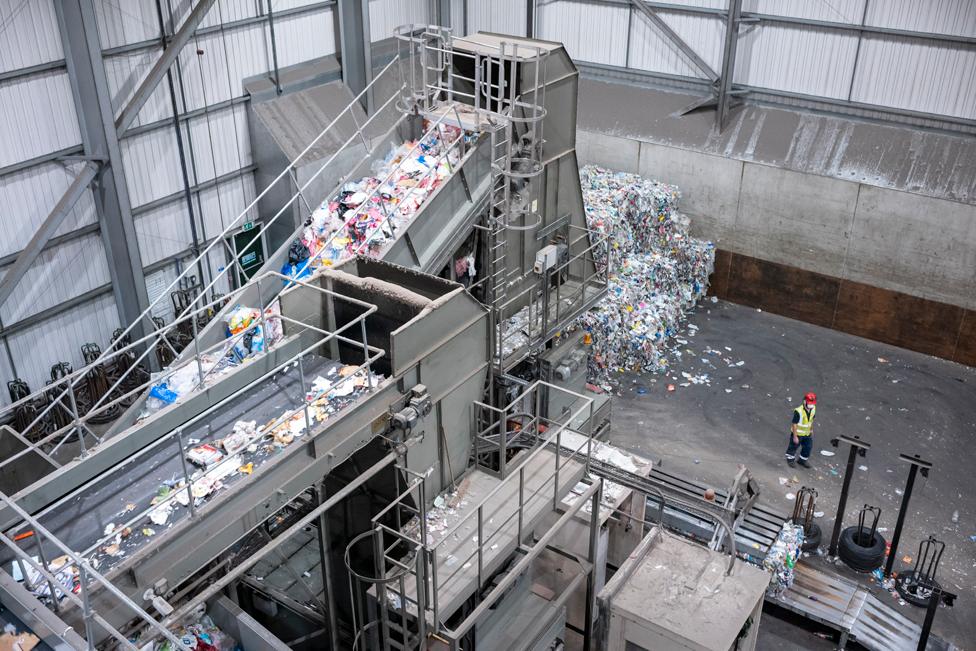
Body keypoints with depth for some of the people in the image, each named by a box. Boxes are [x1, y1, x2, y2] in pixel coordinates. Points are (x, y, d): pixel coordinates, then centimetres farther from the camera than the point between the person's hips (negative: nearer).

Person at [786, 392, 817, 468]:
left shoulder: (813, 409, -9)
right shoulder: (798, 411, -31)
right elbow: (794, 424, -25)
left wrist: (811, 429, 18)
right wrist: (795, 436, -23)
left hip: (807, 433, 6)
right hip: (798, 433, -6)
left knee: (808, 447, 16)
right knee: (793, 447, 15)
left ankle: (803, 460, 40)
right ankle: (790, 459, 40)